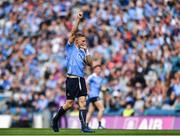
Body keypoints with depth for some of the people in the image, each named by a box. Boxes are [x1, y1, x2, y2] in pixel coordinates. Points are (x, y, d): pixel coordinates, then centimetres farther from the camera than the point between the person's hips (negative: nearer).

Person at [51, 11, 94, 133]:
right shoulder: (71, 47, 2)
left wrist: (86, 51, -1)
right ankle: (56, 119, 20)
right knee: (69, 104, -2)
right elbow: (73, 32, -10)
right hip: (72, 78, -5)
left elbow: (90, 63, 6)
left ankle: (84, 126, -8)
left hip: (81, 79, 5)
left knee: (83, 102, -5)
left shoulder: (83, 51, 17)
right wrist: (78, 20, -16)